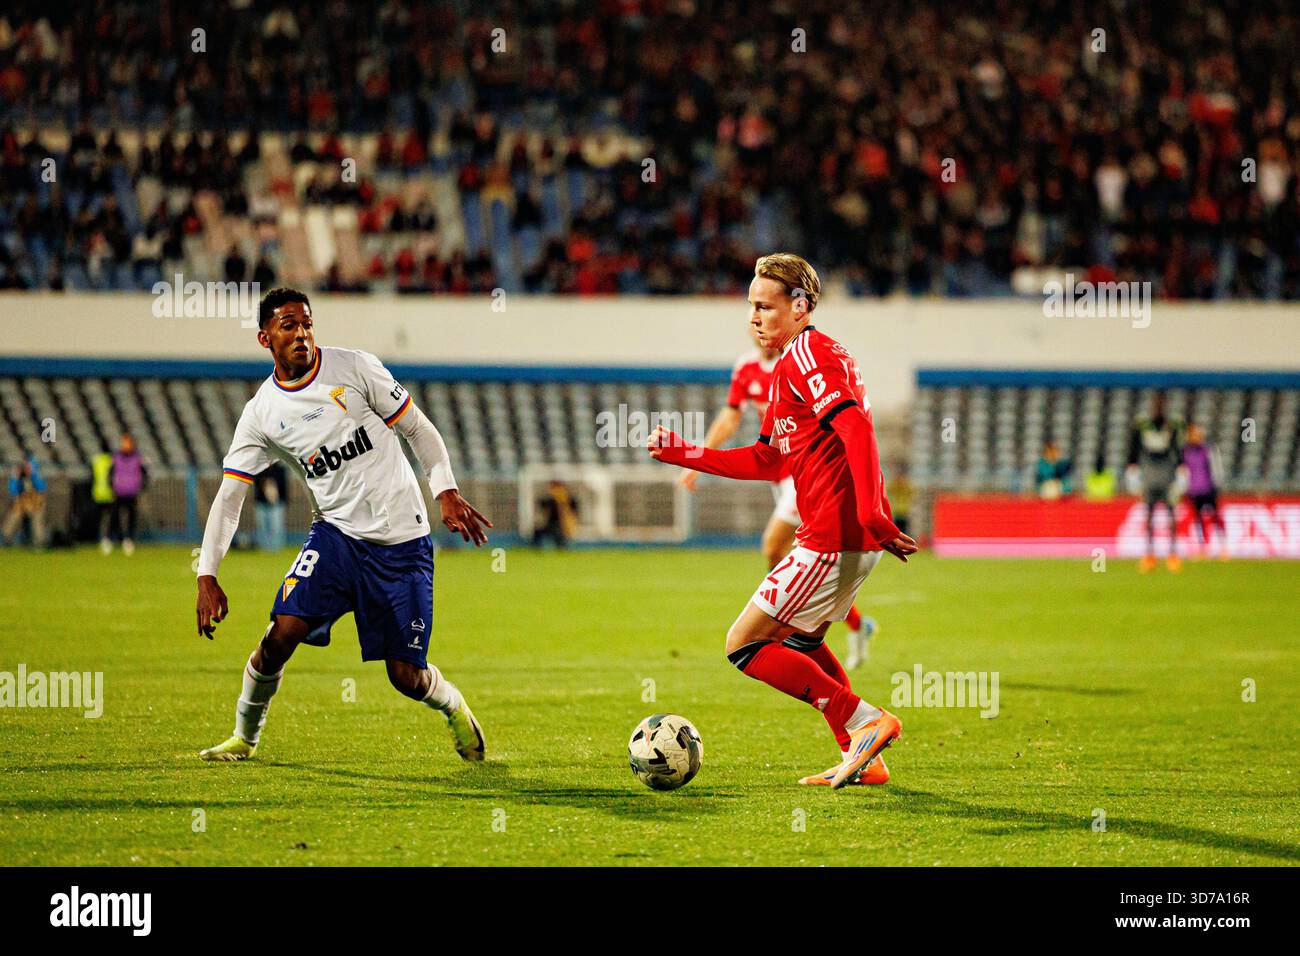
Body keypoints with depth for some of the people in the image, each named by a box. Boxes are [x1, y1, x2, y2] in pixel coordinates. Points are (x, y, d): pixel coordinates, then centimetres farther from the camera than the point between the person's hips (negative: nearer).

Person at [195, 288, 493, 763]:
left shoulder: (354, 367, -5)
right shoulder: (261, 413, 0)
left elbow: (418, 429, 2)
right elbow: (229, 498, 0)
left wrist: (446, 492, -10)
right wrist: (207, 577, -10)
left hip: (403, 543, -2)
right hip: (336, 535, 2)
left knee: (406, 676, -2)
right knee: (283, 633, -19)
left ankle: (453, 706, 33)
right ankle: (244, 737, 5)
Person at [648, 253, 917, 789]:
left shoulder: (806, 355, -10)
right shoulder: (793, 362, 22)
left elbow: (856, 427, -24)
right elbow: (767, 462, 25)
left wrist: (871, 515, -32)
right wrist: (682, 454, 21)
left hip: (832, 538, -11)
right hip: (857, 540, 11)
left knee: (744, 645, -6)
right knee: (797, 640, 27)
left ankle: (863, 722, -9)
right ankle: (861, 758, 23)